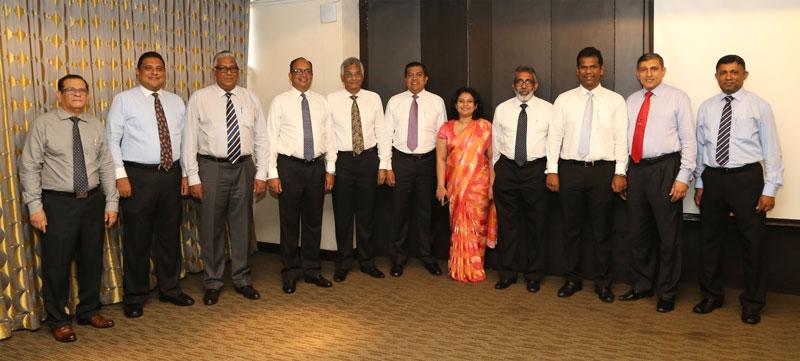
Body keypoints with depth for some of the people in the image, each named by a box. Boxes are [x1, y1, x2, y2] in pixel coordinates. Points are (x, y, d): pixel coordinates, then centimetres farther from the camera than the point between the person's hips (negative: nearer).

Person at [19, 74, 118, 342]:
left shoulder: (96, 126, 7)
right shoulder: (43, 124, -4)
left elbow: (106, 166, 8)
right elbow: (29, 167, -5)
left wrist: (111, 202, 4)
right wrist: (35, 206, -10)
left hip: (93, 201, 4)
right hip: (58, 203, -4)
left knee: (92, 260, 13)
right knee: (57, 264, 4)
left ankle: (89, 311, 32)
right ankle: (58, 321, 22)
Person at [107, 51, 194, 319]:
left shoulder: (176, 101, 11)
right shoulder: (124, 100, -2)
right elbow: (112, 139, -5)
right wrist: (120, 175, -12)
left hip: (171, 174, 4)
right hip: (138, 176, -4)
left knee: (170, 235, 13)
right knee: (137, 238, 4)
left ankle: (169, 289, 29)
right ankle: (135, 297, 18)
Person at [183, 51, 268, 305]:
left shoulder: (251, 99, 7)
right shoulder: (199, 98, -1)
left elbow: (261, 138, 7)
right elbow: (189, 140, -2)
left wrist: (261, 174, 1)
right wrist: (193, 177, -7)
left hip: (244, 168, 3)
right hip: (212, 168, -2)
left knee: (242, 226, 10)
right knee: (212, 228, 5)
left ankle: (242, 279, 25)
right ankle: (213, 283, 21)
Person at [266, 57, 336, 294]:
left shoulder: (322, 102, 9)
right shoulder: (280, 102, -2)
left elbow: (329, 137, 10)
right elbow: (271, 138, -4)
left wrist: (330, 169, 5)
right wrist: (272, 174, -9)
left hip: (317, 167, 3)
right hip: (289, 167, -3)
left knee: (314, 221, 11)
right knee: (289, 222, 5)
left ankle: (311, 269, 25)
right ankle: (291, 272, 20)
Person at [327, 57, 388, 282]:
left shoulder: (374, 99, 4)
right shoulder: (331, 100, -1)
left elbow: (382, 133, 5)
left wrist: (384, 165, 0)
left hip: (368, 159, 2)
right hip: (342, 160, -1)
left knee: (366, 213, 11)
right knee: (342, 215, 6)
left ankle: (367, 262, 25)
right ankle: (343, 265, 20)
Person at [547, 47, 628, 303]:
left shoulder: (615, 101, 4)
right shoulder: (564, 100, 6)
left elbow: (621, 138, 0)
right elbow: (555, 135, 3)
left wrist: (620, 172, -7)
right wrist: (552, 170, -3)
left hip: (603, 169, -1)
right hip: (570, 169, 1)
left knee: (602, 230, 6)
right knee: (571, 228, 9)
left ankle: (602, 282, 18)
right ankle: (572, 279, 21)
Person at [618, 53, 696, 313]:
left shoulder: (677, 98, 0)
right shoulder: (631, 101, 13)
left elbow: (689, 140, -4)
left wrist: (683, 176, -12)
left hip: (665, 169, -5)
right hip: (636, 169, 5)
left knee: (668, 234, 2)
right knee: (638, 233, 12)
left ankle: (667, 293, 15)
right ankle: (641, 286, 28)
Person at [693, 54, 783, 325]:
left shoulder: (759, 107, -2)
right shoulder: (706, 108, 8)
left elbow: (772, 150, -4)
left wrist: (770, 190, -9)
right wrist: (699, 184, 9)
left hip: (746, 178, -3)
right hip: (712, 178, 4)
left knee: (754, 242, 4)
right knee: (709, 240, 11)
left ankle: (752, 303, 20)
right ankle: (712, 295, 28)